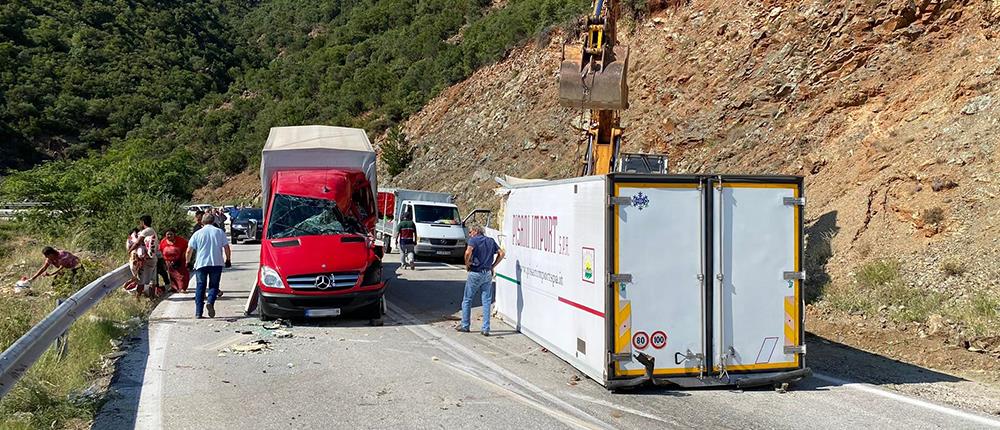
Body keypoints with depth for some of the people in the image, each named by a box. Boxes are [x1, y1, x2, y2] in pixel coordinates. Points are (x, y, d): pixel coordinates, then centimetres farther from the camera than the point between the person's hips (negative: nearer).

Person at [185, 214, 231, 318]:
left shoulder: (197, 233, 5)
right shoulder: (220, 232, 5)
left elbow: (189, 250, 2)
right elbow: (227, 248, 3)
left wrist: (188, 262, 16)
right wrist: (228, 260, 17)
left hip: (201, 264, 0)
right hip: (216, 263, 0)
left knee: (200, 287, 8)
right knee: (214, 285, 10)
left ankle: (198, 313, 4)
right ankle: (210, 302, -18)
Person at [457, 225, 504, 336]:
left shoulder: (473, 240, -6)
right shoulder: (491, 241, 11)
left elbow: (468, 252, -24)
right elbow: (501, 253, 7)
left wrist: (467, 264, -9)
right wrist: (493, 266, 9)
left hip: (475, 273, -4)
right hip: (488, 274, 4)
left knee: (467, 300, 11)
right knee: (486, 301, 7)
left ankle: (465, 326, 18)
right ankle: (486, 328, 4)